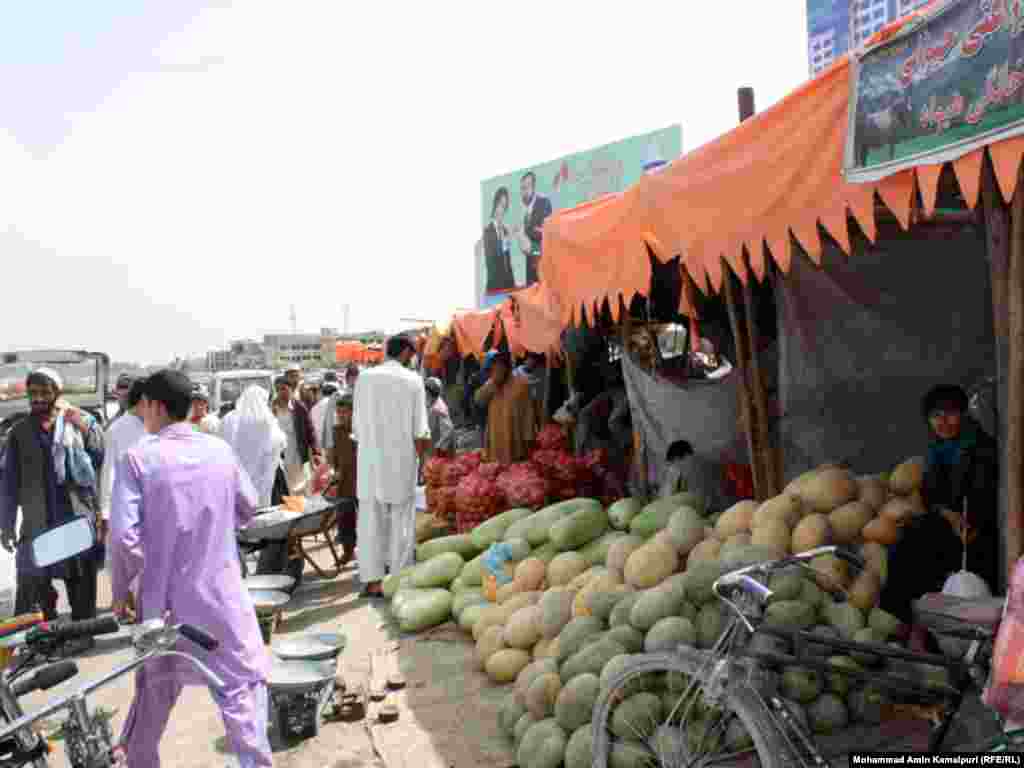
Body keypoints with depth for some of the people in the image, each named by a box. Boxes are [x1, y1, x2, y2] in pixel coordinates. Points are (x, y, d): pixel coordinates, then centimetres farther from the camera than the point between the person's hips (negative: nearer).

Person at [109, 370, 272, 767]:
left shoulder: (137, 457, -10)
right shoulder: (219, 449, -2)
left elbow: (124, 534, -16)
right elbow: (248, 508, 11)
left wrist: (120, 590, -2)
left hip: (165, 595, 0)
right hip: (221, 592, 0)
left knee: (154, 687, 21)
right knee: (241, 682, 8)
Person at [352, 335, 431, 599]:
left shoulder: (365, 378, 2)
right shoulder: (412, 380, -4)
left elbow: (356, 424, 5)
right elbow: (420, 431, -5)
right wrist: (419, 451, 8)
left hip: (369, 460, 2)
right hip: (401, 460, -2)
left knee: (370, 521, 8)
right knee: (401, 521, 7)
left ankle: (372, 581, 11)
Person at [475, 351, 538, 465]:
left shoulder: (521, 383, -3)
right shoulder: (490, 384, 12)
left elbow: (528, 411, -4)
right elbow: (478, 400, -2)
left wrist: (528, 437, -7)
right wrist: (493, 383, -11)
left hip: (515, 438, -4)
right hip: (495, 437, 4)